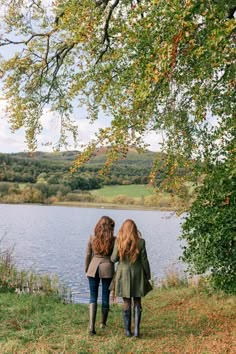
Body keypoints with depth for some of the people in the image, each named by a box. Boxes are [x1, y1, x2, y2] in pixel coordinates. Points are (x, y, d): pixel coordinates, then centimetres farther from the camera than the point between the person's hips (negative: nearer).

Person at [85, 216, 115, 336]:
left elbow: (88, 255, 3)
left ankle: (91, 325, -5)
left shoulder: (92, 238, -2)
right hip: (107, 268, -1)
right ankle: (103, 323, 30)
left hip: (93, 268, 1)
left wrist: (86, 270, 14)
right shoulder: (113, 240, -7)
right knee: (105, 296, 14)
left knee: (93, 296, 8)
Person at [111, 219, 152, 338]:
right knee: (137, 302, 11)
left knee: (126, 303, 10)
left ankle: (127, 330, 14)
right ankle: (136, 329, 7)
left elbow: (113, 259, -4)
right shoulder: (140, 242, -10)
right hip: (137, 274, 0)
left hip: (123, 274, 0)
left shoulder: (119, 241, -9)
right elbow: (144, 260, -6)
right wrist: (148, 275, 6)